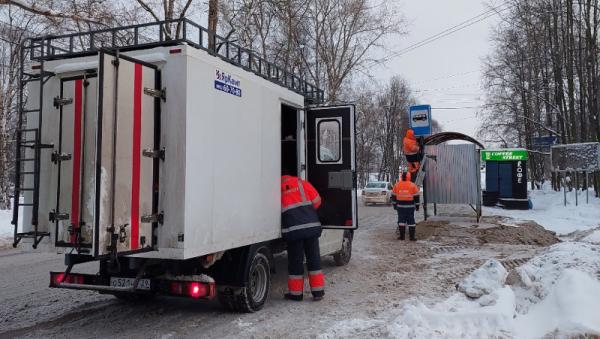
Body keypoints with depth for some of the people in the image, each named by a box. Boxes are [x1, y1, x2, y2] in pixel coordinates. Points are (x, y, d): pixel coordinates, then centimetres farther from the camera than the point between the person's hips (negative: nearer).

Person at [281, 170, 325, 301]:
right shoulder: (302, 183, 10)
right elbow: (317, 201, 10)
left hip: (292, 229, -2)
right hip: (311, 225, 2)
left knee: (295, 261, 9)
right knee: (314, 258, 11)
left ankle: (296, 293, 17)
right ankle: (318, 291, 15)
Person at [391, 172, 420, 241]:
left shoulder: (397, 185, 1)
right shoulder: (412, 185, -5)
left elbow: (394, 196, 5)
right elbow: (416, 196, -3)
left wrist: (394, 204, 13)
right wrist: (417, 205, 6)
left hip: (400, 206, 2)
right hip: (410, 206, -2)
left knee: (401, 220, 8)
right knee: (411, 221, 3)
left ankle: (401, 236, 6)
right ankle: (412, 237, 3)